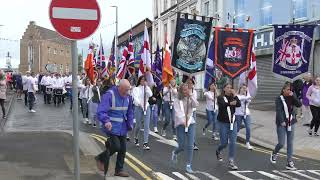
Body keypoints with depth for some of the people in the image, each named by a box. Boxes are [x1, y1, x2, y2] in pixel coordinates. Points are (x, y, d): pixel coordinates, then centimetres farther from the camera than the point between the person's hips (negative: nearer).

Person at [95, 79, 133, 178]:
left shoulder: (127, 97, 4)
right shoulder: (109, 95, -18)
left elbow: (130, 112, 17)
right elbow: (100, 111, -26)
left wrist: (130, 125, 9)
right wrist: (106, 121, -43)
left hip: (122, 128, 7)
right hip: (112, 127, -7)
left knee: (123, 149, 9)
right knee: (116, 146, -16)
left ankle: (119, 170, 24)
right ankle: (101, 158, 12)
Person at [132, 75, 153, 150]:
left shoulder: (147, 88, 13)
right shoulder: (136, 88, 2)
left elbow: (150, 95, -5)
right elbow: (135, 97, -12)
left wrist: (146, 87, -7)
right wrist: (139, 103, -28)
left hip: (146, 107, 3)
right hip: (138, 107, -3)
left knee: (146, 126, -6)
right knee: (138, 125, 3)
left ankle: (145, 143, -5)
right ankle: (136, 138, 33)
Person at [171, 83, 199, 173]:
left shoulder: (190, 99, 9)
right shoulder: (177, 101, 0)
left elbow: (196, 105, -11)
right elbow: (178, 112, -13)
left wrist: (191, 95, -13)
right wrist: (183, 121, -27)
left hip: (191, 123, 2)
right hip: (180, 124, -2)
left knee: (190, 146, -7)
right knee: (181, 146, -1)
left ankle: (188, 165, 2)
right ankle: (175, 153, 35)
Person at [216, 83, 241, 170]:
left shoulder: (233, 98, 9)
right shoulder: (220, 98, -2)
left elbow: (239, 104, -9)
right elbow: (222, 104, -24)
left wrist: (234, 95, -13)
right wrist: (230, 103, -41)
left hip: (233, 122, 3)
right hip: (223, 123, -3)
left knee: (233, 142, -3)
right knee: (224, 143, 1)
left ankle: (231, 162, 3)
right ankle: (218, 151, 36)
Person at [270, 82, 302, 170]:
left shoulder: (292, 98, 6)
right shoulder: (279, 98, -6)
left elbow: (299, 104, -8)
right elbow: (278, 110, -12)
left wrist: (293, 96, -15)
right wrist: (282, 121, -19)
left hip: (291, 123, 4)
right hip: (282, 124, -4)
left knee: (290, 143, 5)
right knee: (281, 143, -5)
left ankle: (289, 162, 9)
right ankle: (274, 154, 27)